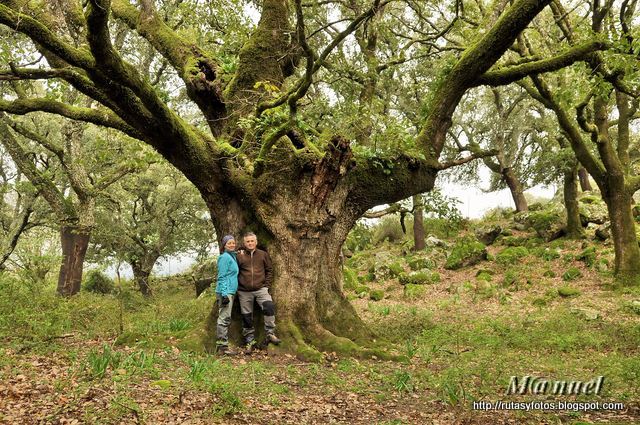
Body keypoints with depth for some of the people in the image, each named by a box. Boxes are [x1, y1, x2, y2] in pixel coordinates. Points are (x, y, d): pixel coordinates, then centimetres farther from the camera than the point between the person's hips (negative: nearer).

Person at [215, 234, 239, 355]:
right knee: (224, 318, -8)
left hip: (230, 292, 10)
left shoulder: (232, 256, 17)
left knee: (225, 319, 11)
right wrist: (224, 294, -21)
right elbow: (222, 276, -15)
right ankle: (222, 346, -6)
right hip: (225, 292, -10)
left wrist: (228, 293, 18)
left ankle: (222, 346, 17)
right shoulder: (225, 257, -10)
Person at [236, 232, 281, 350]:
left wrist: (267, 285, 2)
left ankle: (270, 333, -11)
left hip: (260, 289, 0)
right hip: (244, 292, 0)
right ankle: (249, 340, 19)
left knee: (269, 307, -22)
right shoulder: (239, 256, 5)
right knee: (247, 316, 6)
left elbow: (269, 270, 11)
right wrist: (237, 287, 1)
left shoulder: (263, 254, 8)